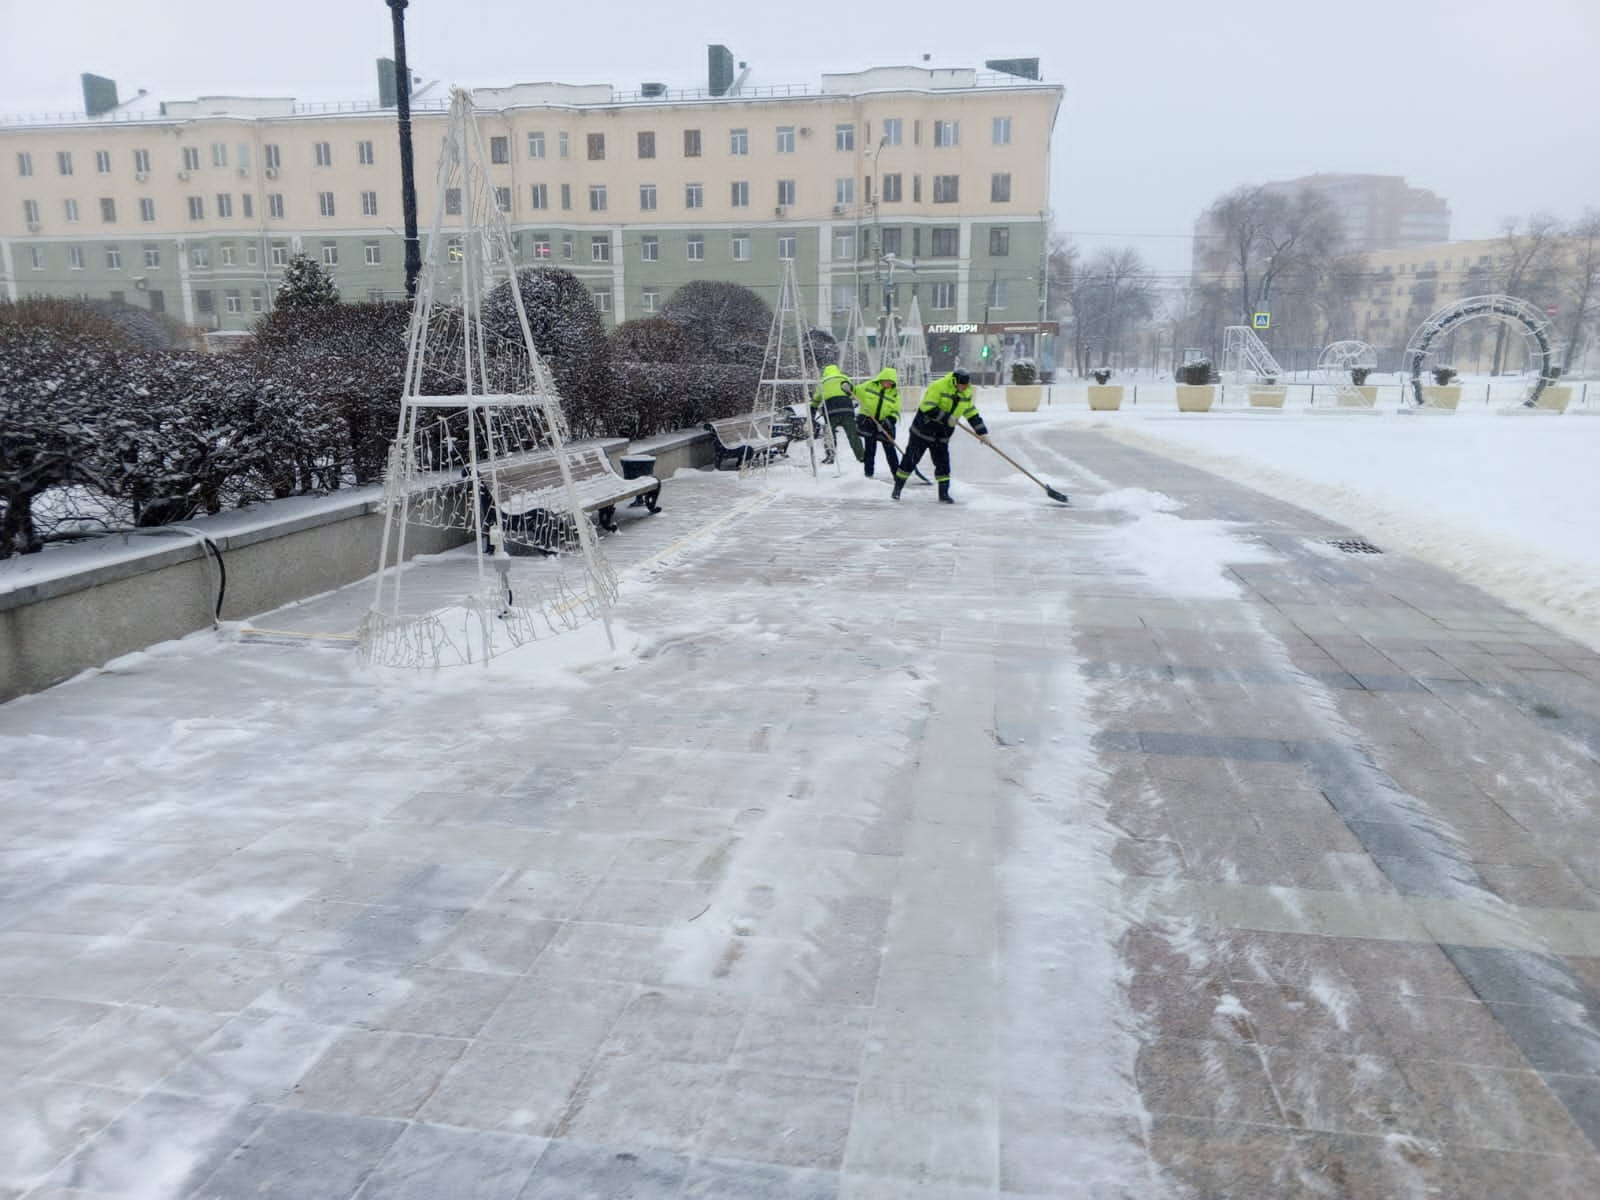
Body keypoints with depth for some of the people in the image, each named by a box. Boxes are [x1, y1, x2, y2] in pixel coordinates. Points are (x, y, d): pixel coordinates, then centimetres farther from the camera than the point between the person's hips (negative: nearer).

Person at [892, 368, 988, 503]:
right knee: (910, 460, 1)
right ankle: (898, 487, 15)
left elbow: (972, 414, 9)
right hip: (923, 429, -5)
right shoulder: (938, 387, -22)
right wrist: (947, 418, -30)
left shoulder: (966, 393, 1)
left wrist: (982, 432, 5)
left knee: (943, 463, 1)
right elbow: (928, 408, -28)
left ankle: (944, 494, 8)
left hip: (942, 436, 5)